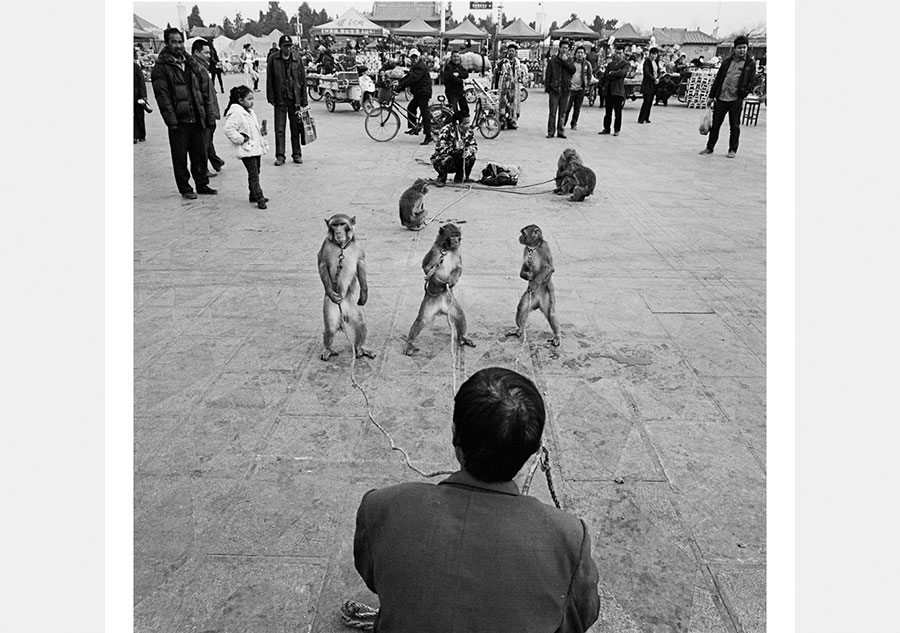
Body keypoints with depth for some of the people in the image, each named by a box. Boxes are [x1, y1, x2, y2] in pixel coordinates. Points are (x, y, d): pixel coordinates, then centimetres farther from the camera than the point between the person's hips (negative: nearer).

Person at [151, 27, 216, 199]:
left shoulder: (192, 64, 14)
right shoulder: (161, 68, -3)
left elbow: (205, 91, 14)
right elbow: (162, 96, -9)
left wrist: (209, 115, 8)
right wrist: (171, 120, -16)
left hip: (197, 119, 5)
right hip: (179, 120, -5)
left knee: (200, 154, 11)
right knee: (180, 157, 3)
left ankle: (202, 185, 24)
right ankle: (185, 188, 14)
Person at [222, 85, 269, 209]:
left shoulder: (250, 112, 14)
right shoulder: (236, 113, -16)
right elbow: (228, 129, -23)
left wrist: (261, 131, 9)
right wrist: (241, 139, -18)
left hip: (256, 147, 9)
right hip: (246, 150, -9)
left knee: (255, 172, 15)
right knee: (253, 174, -8)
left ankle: (254, 195, 25)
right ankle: (259, 198, -7)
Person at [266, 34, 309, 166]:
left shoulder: (298, 59, 2)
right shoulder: (273, 60, -1)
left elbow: (303, 80, 3)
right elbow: (269, 81, 3)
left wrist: (304, 100, 0)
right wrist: (271, 98, -3)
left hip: (295, 99, 1)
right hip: (280, 99, -1)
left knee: (296, 128, 7)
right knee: (279, 129, 0)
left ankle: (297, 154, 18)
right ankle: (280, 156, 5)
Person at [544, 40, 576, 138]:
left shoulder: (569, 60, 12)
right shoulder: (552, 60, 2)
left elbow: (573, 70, -6)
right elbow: (547, 75, 2)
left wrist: (565, 61, -10)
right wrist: (547, 88, -4)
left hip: (565, 89, 3)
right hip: (554, 89, -3)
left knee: (562, 113, 6)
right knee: (552, 112, -4)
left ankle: (561, 131, 11)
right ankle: (551, 131, 1)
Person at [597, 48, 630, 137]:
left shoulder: (626, 64, 3)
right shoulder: (610, 64, 16)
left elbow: (622, 73, -16)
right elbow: (605, 76, 4)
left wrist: (611, 73, -4)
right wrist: (616, 75, -9)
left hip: (618, 90, -4)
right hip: (609, 90, 4)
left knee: (618, 112, -1)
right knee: (608, 111, 8)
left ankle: (616, 130, 6)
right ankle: (606, 128, 16)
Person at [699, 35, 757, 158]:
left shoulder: (750, 63, 3)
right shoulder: (727, 60, 11)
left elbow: (751, 81, -1)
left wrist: (743, 94, -15)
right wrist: (712, 95, 11)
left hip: (736, 100, -3)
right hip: (721, 98, 3)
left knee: (735, 126, 4)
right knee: (715, 124, 8)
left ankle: (732, 150, 13)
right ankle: (710, 147, 20)